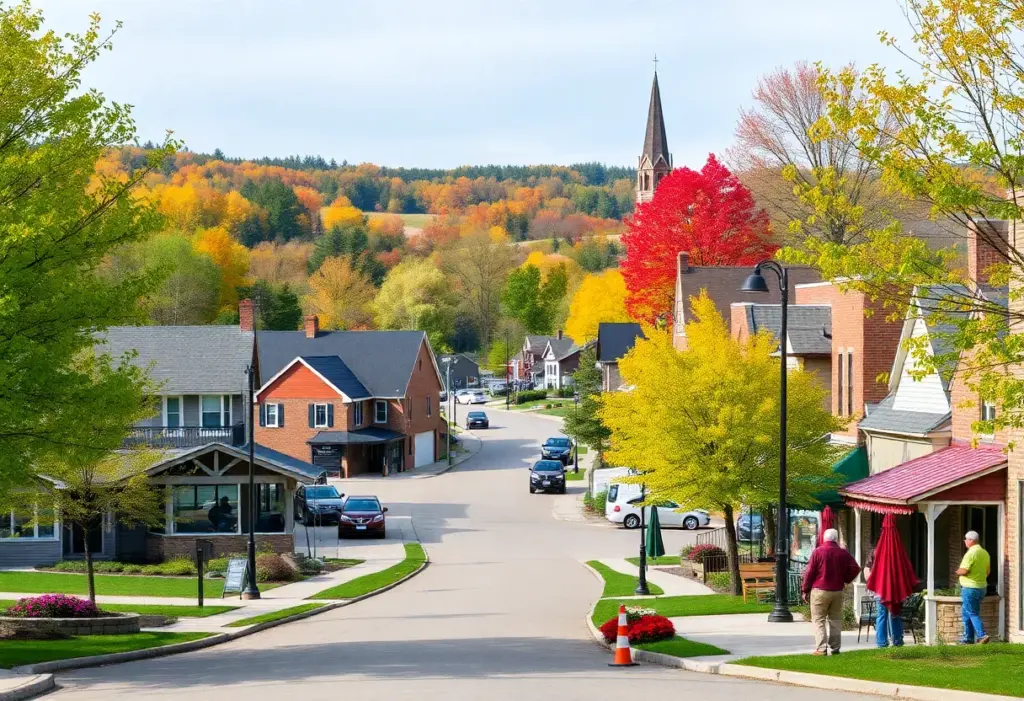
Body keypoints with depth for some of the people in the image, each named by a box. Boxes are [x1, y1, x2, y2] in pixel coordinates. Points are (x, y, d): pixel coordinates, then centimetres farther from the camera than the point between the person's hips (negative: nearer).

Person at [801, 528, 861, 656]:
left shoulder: (818, 551, -6)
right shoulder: (843, 553, 4)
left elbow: (810, 572, -6)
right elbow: (855, 569, 2)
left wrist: (805, 590, 0)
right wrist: (845, 580, 15)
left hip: (820, 591, -4)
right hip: (837, 591, 4)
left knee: (819, 620, -2)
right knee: (835, 620, 12)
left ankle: (821, 648, -11)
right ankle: (835, 648, 12)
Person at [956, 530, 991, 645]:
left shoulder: (971, 553, -18)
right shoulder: (984, 553, 9)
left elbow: (964, 571, -22)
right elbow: (988, 570, 16)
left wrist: (957, 572, -2)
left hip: (970, 588, -9)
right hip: (982, 587, 9)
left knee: (972, 613, -4)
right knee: (966, 613, 16)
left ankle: (982, 635, -14)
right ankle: (968, 637, 18)